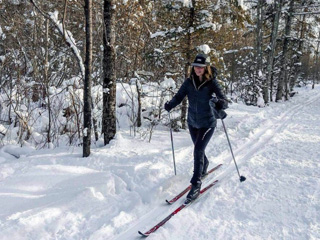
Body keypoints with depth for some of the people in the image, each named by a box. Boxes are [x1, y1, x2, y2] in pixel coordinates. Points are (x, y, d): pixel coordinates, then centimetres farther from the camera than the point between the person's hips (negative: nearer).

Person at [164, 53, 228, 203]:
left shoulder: (212, 83, -15)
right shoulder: (189, 82, -5)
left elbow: (223, 99, -23)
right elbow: (179, 97, -8)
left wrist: (221, 103, -47)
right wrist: (170, 105, -29)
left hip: (207, 123, -4)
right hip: (193, 123, 5)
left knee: (198, 150, -16)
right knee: (198, 149, 21)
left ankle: (196, 185, -7)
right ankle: (204, 167, 52)